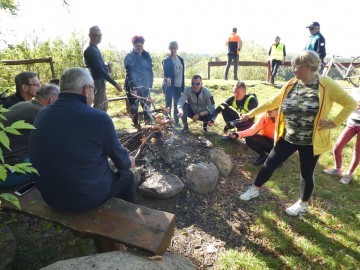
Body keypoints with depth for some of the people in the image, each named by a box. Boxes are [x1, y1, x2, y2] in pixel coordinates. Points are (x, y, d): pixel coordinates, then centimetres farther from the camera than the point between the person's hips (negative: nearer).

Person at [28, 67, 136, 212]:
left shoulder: (41, 115, -5)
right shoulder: (98, 118, -23)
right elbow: (121, 160, -10)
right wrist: (128, 161, 15)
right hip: (87, 198, -6)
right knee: (126, 175, 19)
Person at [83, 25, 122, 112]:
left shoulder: (95, 49, 13)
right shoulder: (90, 51, -18)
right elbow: (100, 70, -25)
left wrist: (107, 65, 0)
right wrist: (115, 84, -27)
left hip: (101, 81, 10)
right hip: (98, 82, -10)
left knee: (104, 106, 18)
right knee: (98, 108, -8)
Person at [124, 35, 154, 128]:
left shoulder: (146, 56, 9)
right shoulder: (129, 57, -4)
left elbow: (150, 71, 11)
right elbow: (129, 73, -13)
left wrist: (150, 84, 3)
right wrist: (133, 88, -21)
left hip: (145, 86, 4)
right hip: (133, 86, -3)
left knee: (147, 106, 1)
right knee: (134, 107, 1)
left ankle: (149, 124, 7)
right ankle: (136, 126, 10)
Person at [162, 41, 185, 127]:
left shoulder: (181, 60, 11)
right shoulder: (166, 60, -3)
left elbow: (182, 73, 14)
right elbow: (166, 71, -18)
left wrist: (183, 86, 12)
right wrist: (167, 78, -40)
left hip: (178, 86, 5)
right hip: (169, 85, -5)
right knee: (168, 104, 0)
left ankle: (176, 121, 19)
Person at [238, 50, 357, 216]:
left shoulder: (326, 85, -14)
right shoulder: (291, 84, -2)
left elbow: (350, 103, -7)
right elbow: (272, 102, 6)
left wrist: (333, 123, -13)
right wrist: (251, 114, 7)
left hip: (311, 142, -3)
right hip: (288, 138, 4)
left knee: (306, 174, 14)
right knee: (270, 164, 10)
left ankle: (303, 204, 39)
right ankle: (254, 189, 32)